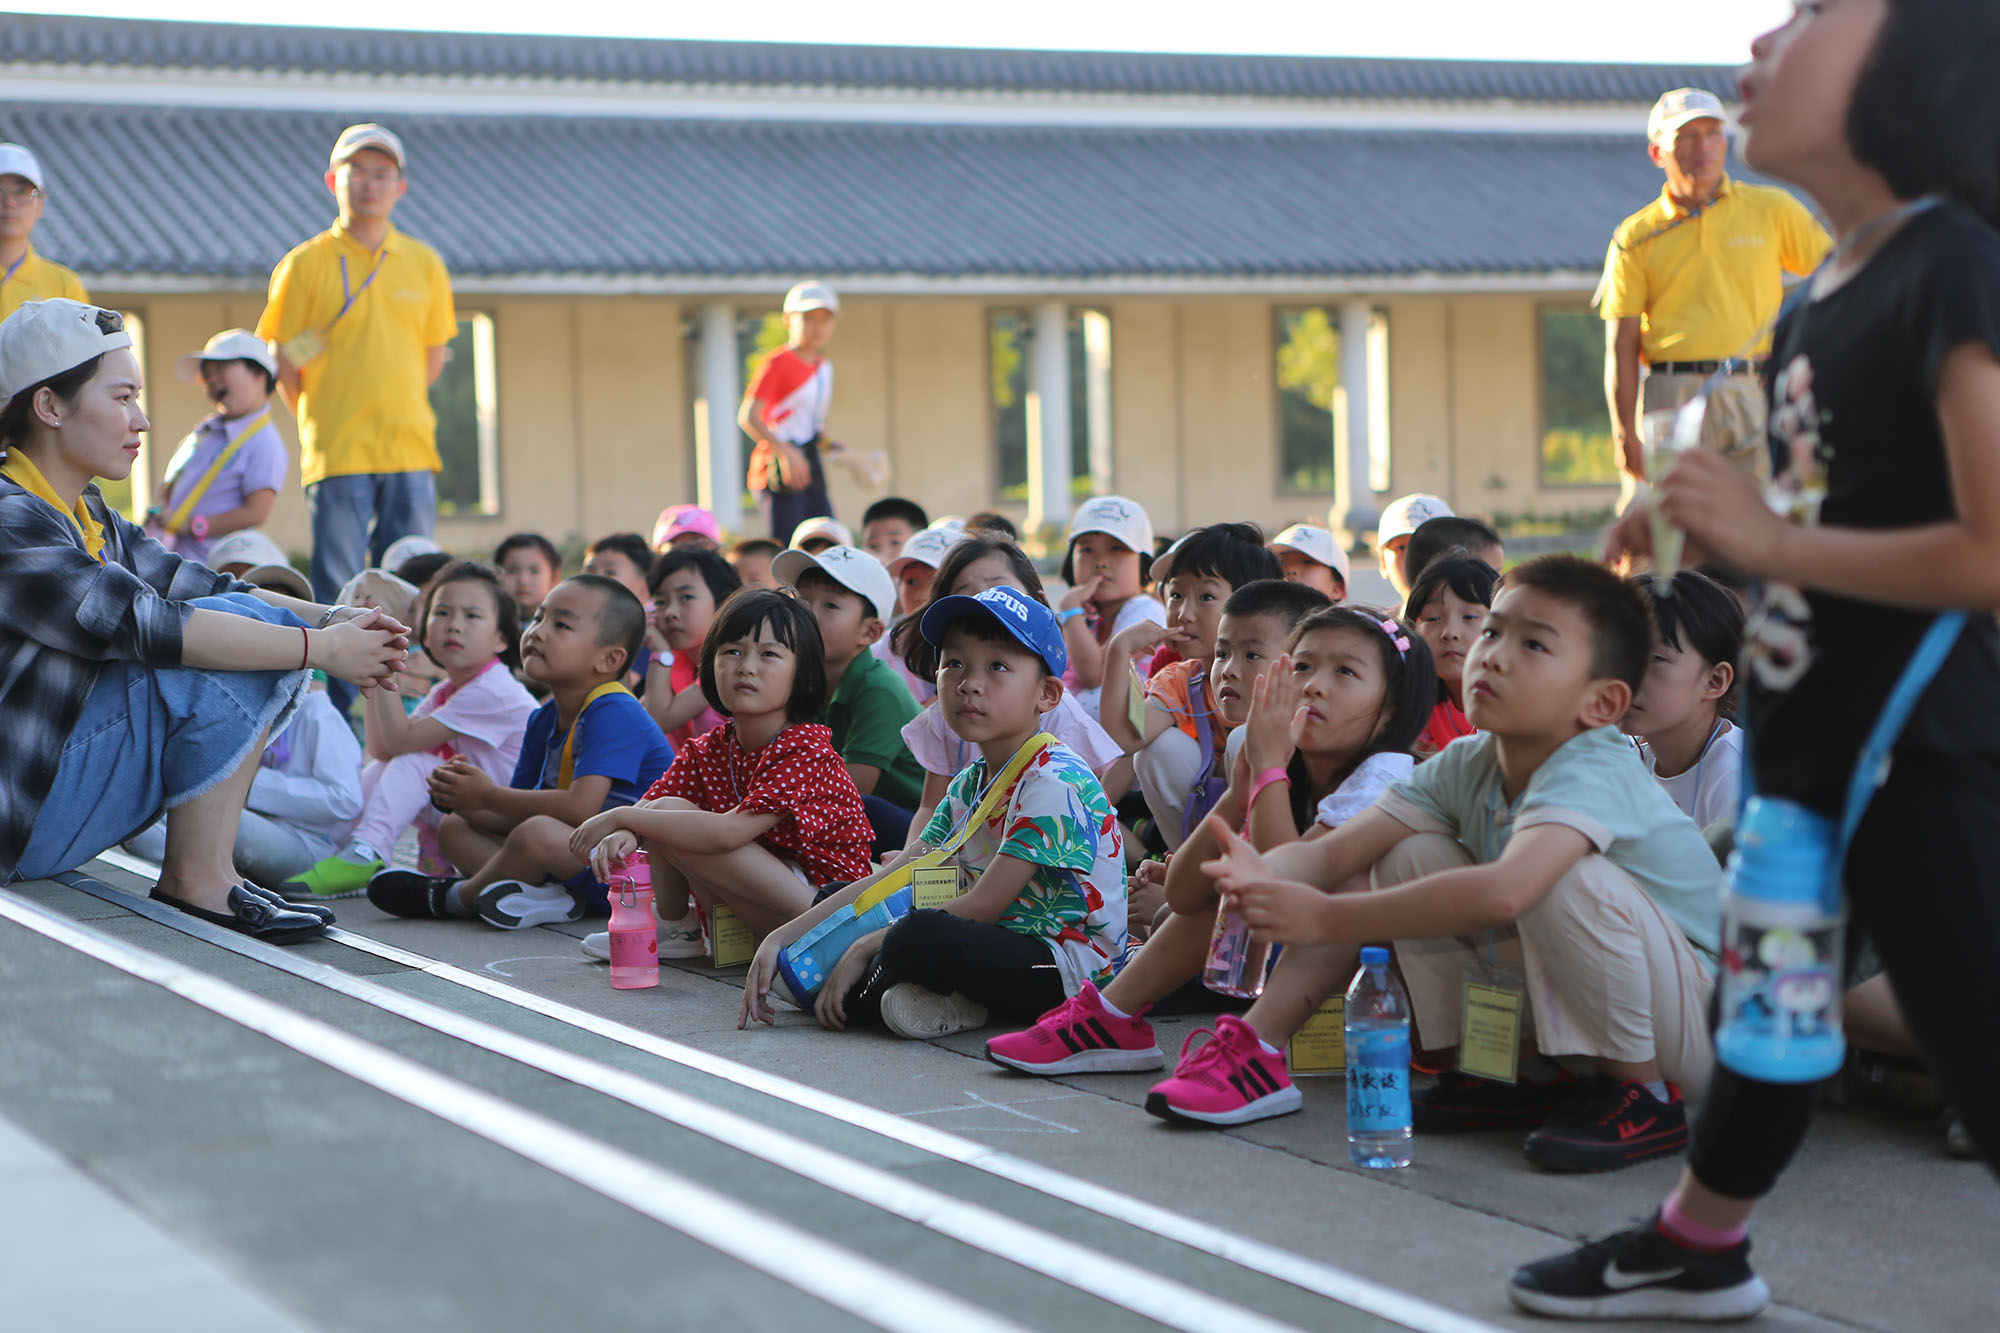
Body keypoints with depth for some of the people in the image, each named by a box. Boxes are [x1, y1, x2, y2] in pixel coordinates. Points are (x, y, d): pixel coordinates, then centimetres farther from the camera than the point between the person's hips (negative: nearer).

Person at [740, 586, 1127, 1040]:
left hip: (1068, 967, -9)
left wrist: (865, 948, -16)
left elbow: (984, 904, -20)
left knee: (922, 935, -36)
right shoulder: (968, 785, 12)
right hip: (996, 953, 9)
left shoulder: (1054, 780, -16)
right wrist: (781, 938, 1)